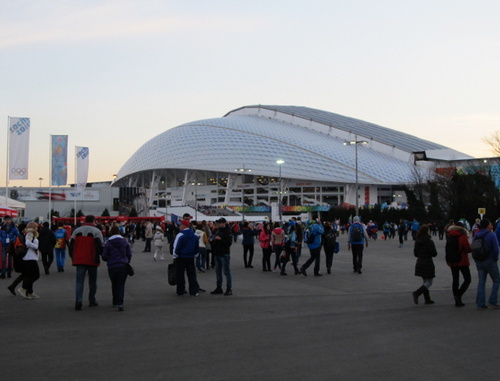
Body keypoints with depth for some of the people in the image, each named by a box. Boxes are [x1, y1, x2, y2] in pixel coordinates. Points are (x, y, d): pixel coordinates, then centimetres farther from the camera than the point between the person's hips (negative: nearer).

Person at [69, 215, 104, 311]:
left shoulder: (76, 231, 10)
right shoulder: (96, 231, -4)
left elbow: (71, 245, 11)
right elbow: (99, 246, -13)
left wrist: (73, 257, 19)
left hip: (79, 260, 2)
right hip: (92, 260, -2)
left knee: (79, 281, 0)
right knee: (92, 281, 13)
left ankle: (78, 300, -18)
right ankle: (92, 301, 19)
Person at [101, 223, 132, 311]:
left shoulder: (108, 243, -5)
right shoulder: (124, 241, 0)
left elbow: (104, 256, -4)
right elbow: (129, 254, 4)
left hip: (112, 267, 0)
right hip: (123, 266, 0)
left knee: (114, 285, 18)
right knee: (121, 285, 3)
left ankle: (115, 302, 25)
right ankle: (120, 303, -12)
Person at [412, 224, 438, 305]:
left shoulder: (417, 241, 2)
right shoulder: (429, 242, -17)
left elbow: (415, 253, 7)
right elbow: (434, 253, -12)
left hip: (419, 263, 7)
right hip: (428, 264, -7)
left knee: (425, 282, 17)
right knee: (429, 282, 1)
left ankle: (427, 299, 18)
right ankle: (417, 293, -17)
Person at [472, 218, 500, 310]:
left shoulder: (476, 236, 6)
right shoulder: (491, 235, -12)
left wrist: (477, 260, 13)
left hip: (479, 263, 6)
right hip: (490, 261, -5)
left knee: (481, 282, 9)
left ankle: (480, 304, 7)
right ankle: (492, 301, 3)